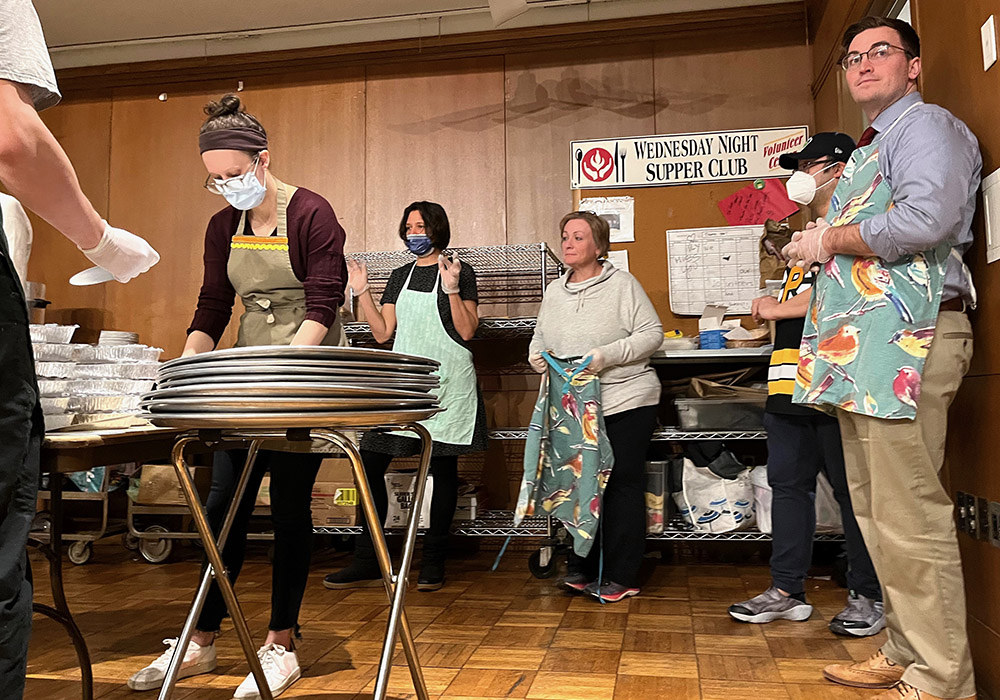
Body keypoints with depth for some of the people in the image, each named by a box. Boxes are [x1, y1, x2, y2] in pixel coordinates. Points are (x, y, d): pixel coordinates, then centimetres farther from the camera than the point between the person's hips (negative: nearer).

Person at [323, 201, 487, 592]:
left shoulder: (459, 271, 1)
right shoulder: (400, 277, 17)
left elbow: (467, 332, -6)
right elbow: (383, 333, 12)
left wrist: (451, 290, -17)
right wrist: (361, 293, 5)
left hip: (447, 384, -5)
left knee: (442, 468, 2)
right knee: (370, 463, -1)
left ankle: (433, 562, 15)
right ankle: (367, 563, 9)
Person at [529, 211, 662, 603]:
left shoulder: (622, 284, -4)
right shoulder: (554, 291, 14)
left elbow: (652, 334, -8)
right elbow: (541, 336, 22)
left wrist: (607, 355, -19)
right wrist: (536, 355, -1)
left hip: (626, 402, -5)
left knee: (622, 484, -1)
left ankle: (621, 577, 9)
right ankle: (582, 568, 23)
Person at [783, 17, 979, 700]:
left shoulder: (927, 124, -1)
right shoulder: (869, 150, 28)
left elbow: (925, 221, -20)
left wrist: (827, 242, -7)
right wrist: (824, 244, 13)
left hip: (905, 336, -10)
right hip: (861, 344, 10)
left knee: (909, 518, -9)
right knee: (877, 513, 12)